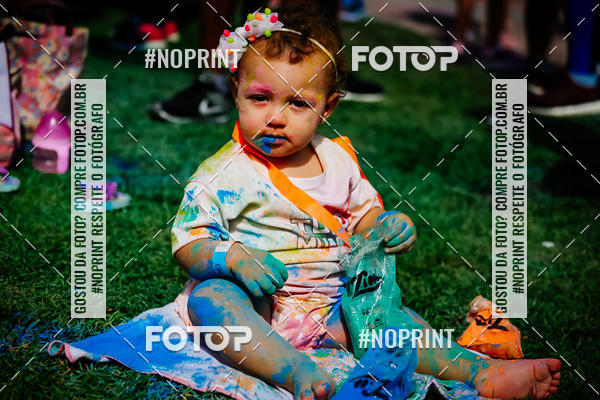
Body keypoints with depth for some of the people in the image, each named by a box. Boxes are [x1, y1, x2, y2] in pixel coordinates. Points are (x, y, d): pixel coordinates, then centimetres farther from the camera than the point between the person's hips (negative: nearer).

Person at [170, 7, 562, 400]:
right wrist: (233, 257, -30)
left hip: (328, 309, 5)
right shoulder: (223, 173, -10)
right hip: (255, 306, -4)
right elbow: (187, 243, -10)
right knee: (209, 297, -33)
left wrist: (384, 224, -4)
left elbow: (361, 212, 20)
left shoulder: (338, 160, 5)